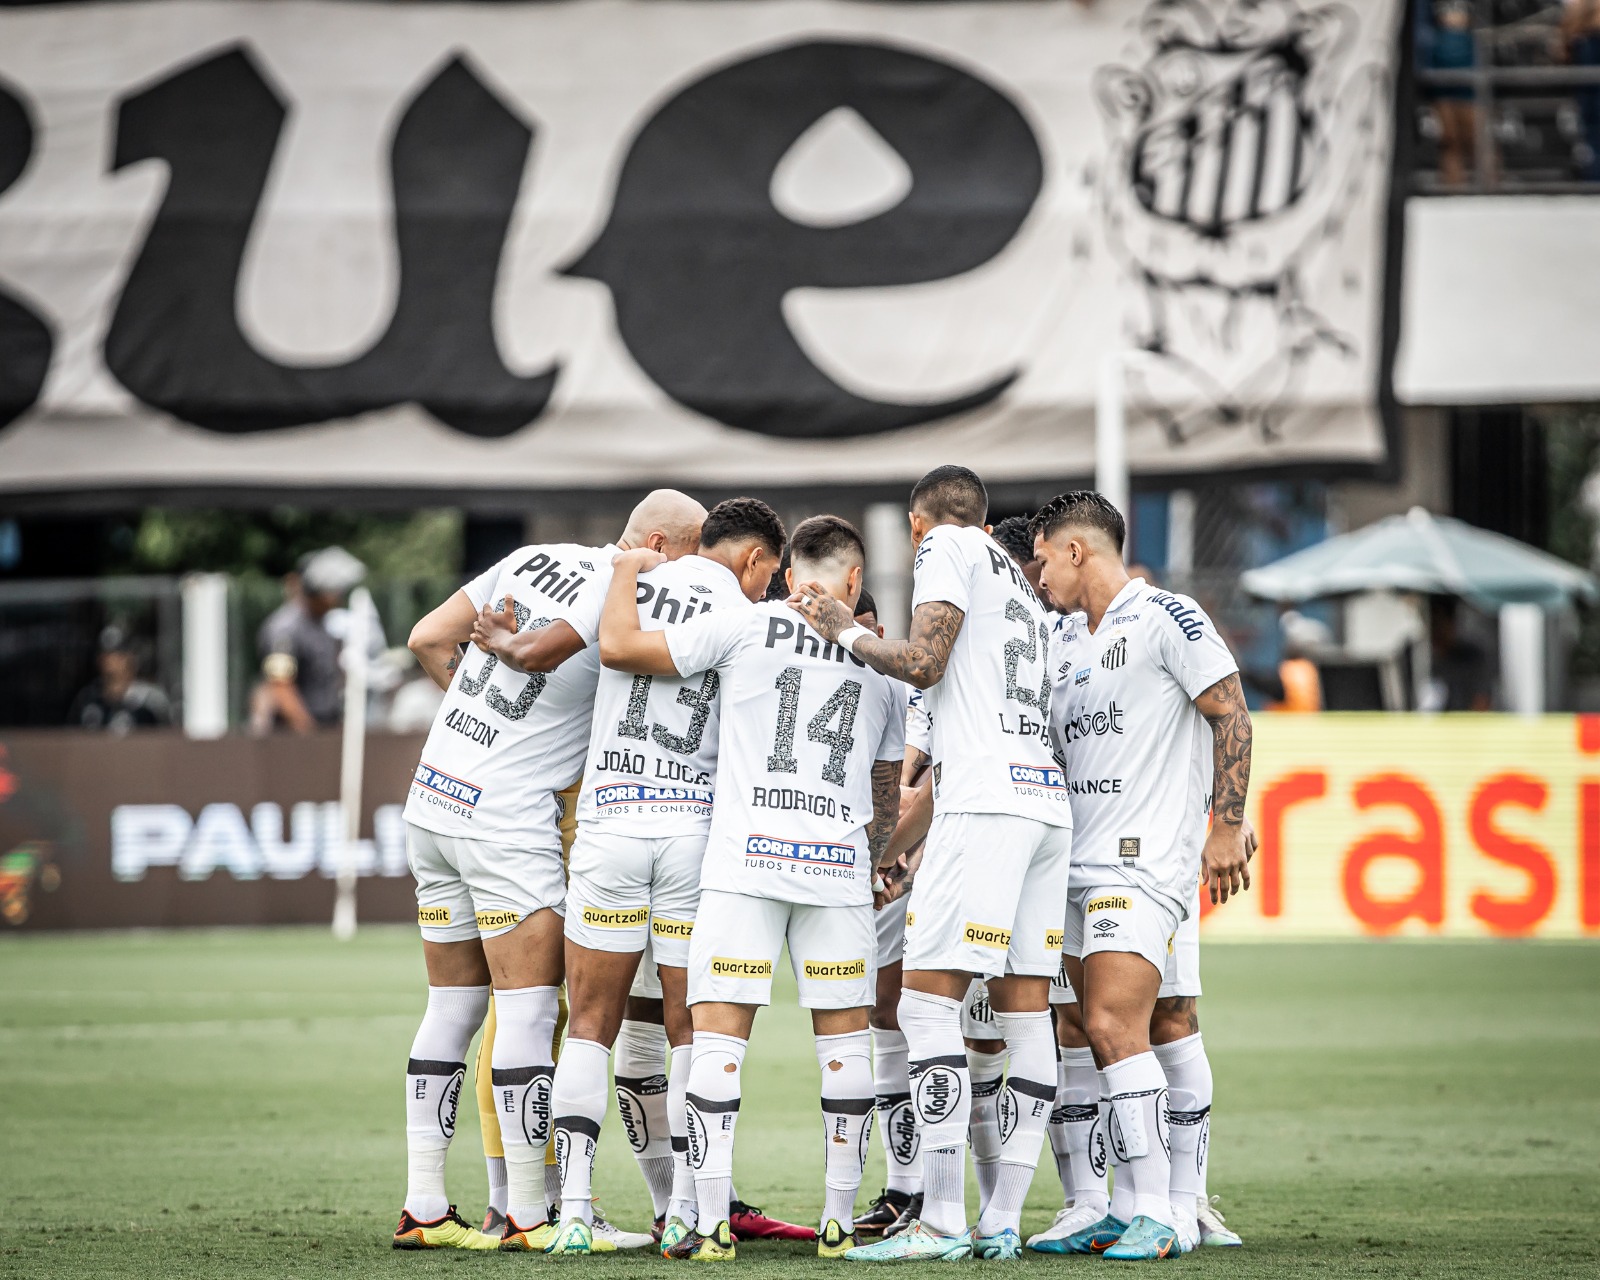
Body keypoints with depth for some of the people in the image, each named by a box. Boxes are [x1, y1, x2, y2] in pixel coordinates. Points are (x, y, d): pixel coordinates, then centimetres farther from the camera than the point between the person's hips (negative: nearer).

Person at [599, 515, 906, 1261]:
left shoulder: (747, 626, 0)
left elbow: (618, 647, 0)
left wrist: (627, 570, 18)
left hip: (745, 861, -3)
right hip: (839, 865, 3)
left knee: (719, 1032, -2)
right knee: (844, 1036, 10)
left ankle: (711, 1221, -9)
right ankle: (840, 1220, 10)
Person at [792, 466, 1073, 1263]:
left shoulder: (948, 547, 4)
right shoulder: (1016, 580, 29)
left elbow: (923, 663, -9)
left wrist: (847, 634, 8)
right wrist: (916, 846, 37)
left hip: (986, 801, -9)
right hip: (1048, 802, 9)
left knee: (928, 999, -10)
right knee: (1024, 1009, 5)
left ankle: (943, 1221, -15)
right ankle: (1002, 1223, 4)